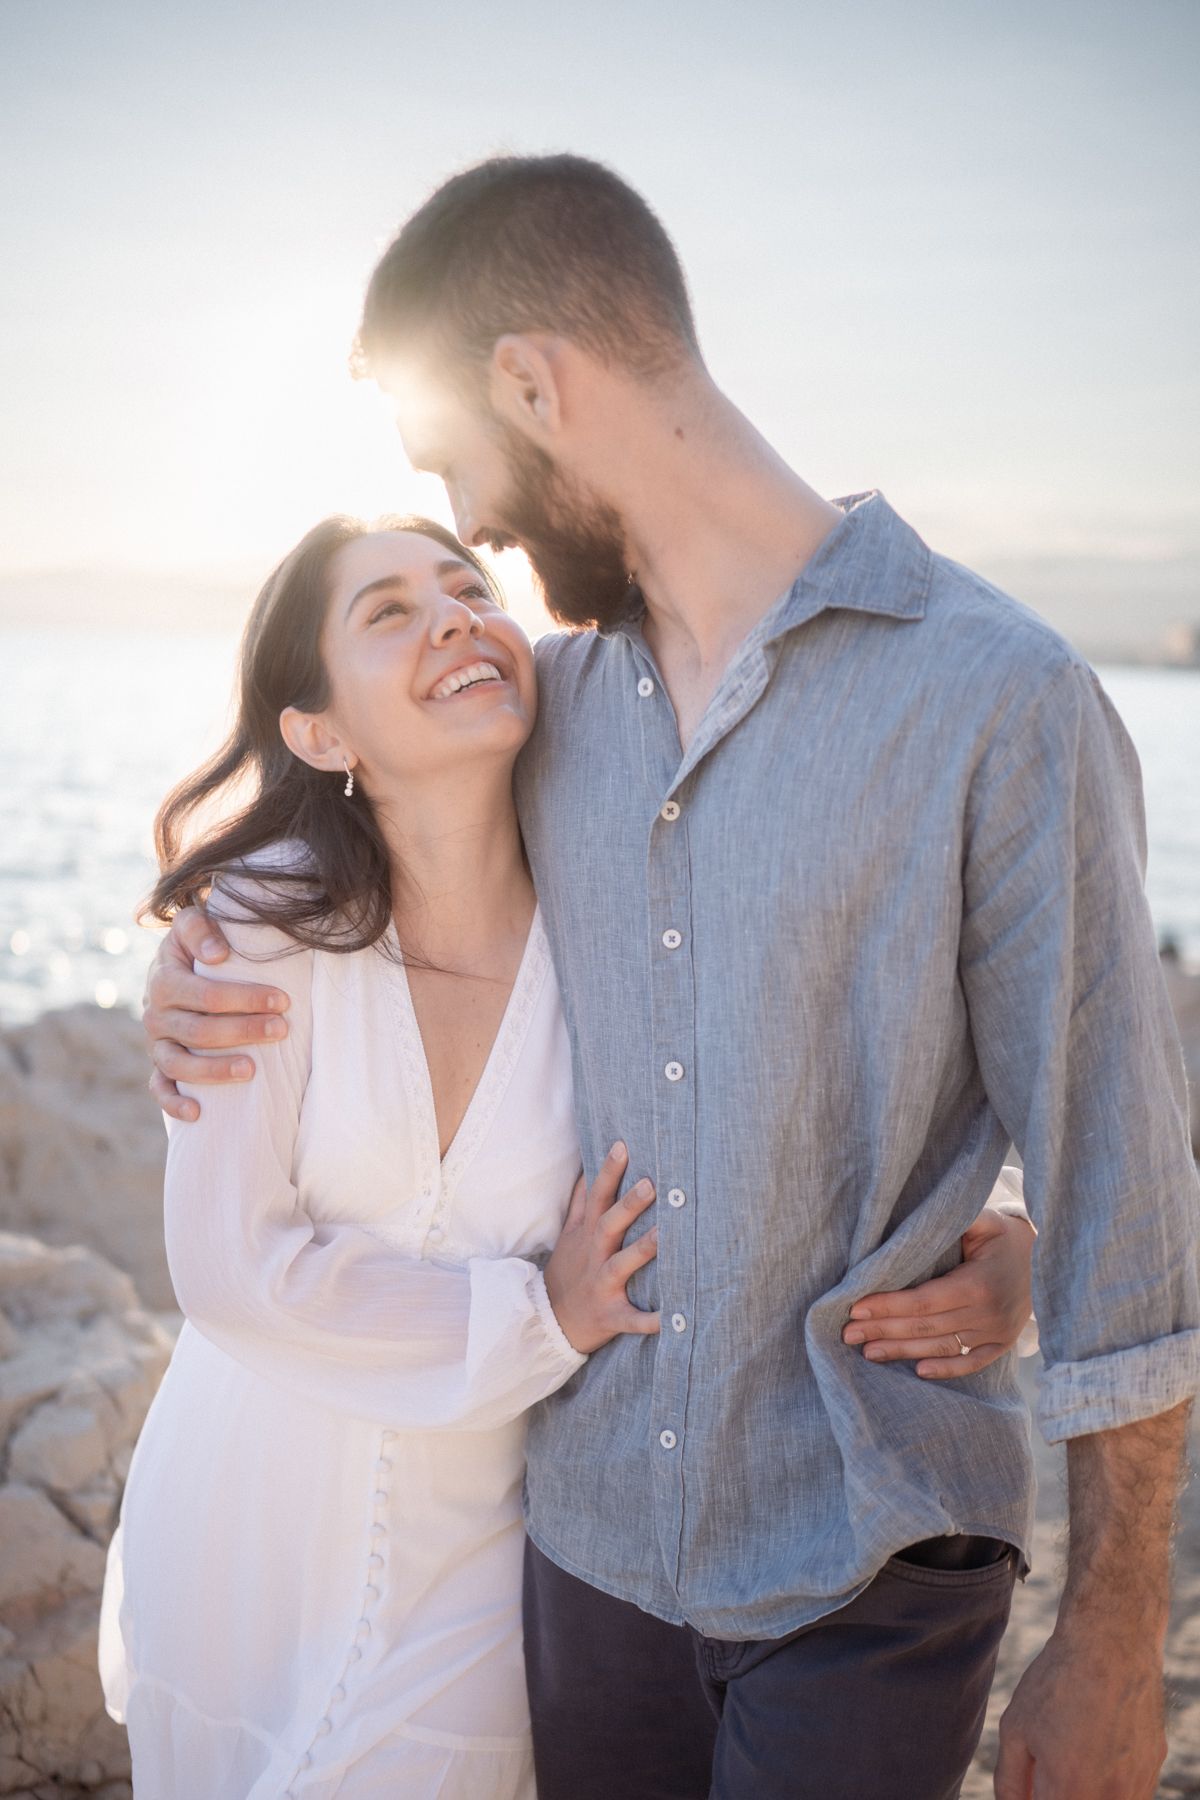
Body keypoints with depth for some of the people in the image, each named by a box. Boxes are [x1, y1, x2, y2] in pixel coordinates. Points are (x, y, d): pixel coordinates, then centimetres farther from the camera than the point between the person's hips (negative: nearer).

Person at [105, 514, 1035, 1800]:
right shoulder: (267, 914, -17)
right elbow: (232, 1262, -16)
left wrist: (994, 1257, -23)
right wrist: (537, 1320, -17)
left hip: (473, 1537, 0)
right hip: (247, 1507, 0)